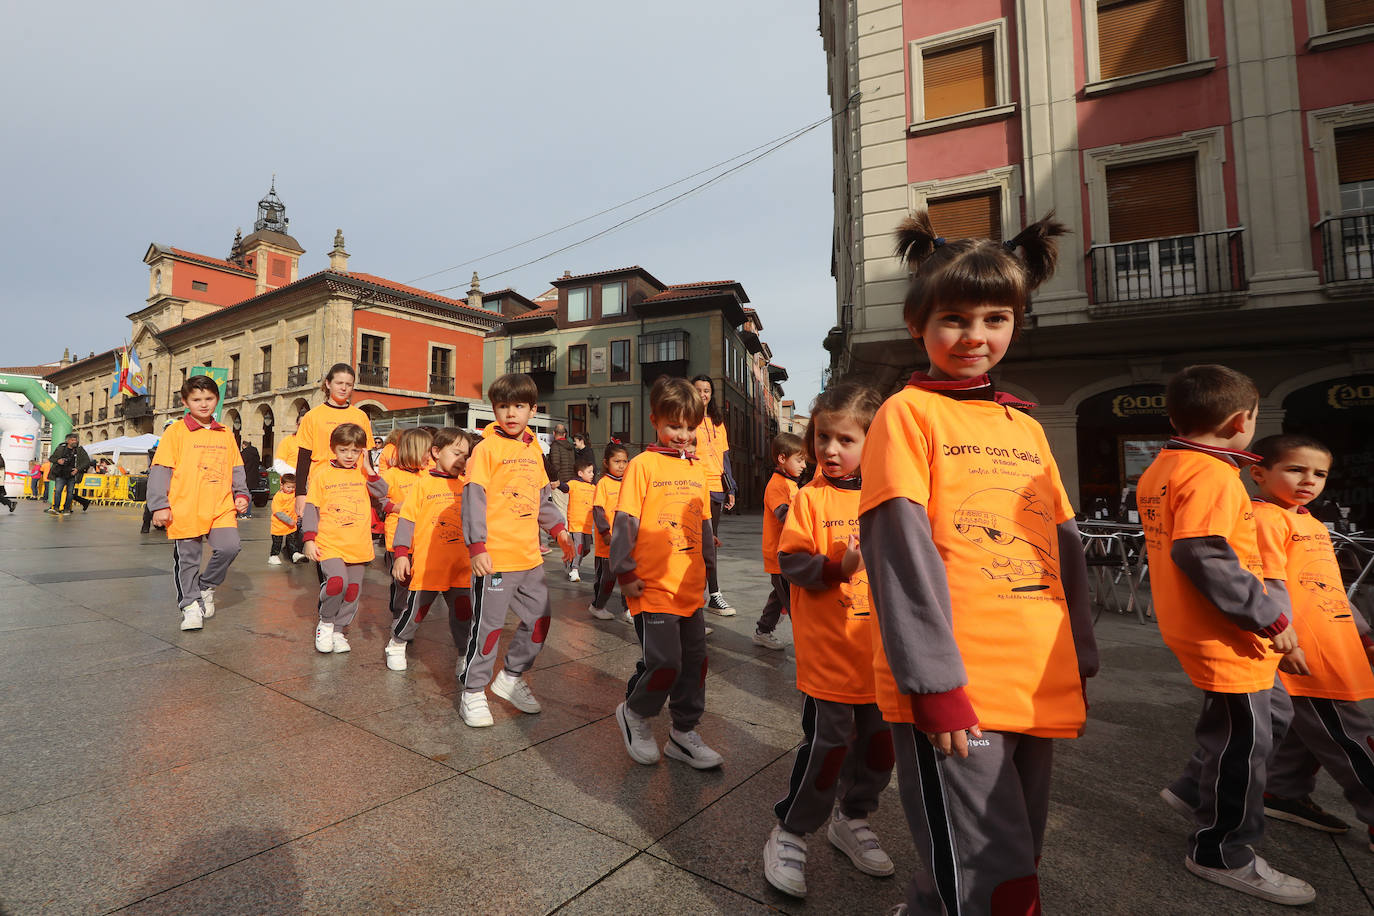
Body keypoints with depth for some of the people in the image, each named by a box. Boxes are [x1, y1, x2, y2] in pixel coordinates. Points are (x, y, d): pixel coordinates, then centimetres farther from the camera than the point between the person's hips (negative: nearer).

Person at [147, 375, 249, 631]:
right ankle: (190, 604, 21)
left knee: (229, 547, -13)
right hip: (185, 510, -2)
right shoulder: (175, 431, 0)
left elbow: (236, 468, 19)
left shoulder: (226, 434, 12)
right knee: (187, 559, 6)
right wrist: (160, 506, -5)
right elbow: (160, 470, -1)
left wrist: (241, 494, 8)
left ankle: (206, 586, 13)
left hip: (220, 507, 2)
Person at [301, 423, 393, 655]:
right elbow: (311, 507, 3)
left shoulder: (364, 474, 9)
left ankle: (338, 630, 25)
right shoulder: (324, 474, 3)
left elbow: (382, 495, -4)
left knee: (353, 589, 6)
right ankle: (325, 623, 4)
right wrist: (309, 540, -3)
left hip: (359, 546, 3)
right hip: (330, 543, -3)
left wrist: (369, 469, -9)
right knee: (337, 581, -22)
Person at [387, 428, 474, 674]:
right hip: (426, 563, -3)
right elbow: (407, 520, -3)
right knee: (416, 608, 10)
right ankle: (397, 644, 36)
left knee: (464, 611, 4)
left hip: (461, 565, 3)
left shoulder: (466, 485, 8)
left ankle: (465, 656, 19)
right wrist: (401, 554, -7)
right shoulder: (422, 483, -2)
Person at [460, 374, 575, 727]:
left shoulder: (534, 450, 12)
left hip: (529, 556, 7)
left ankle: (511, 676, 35)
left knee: (539, 619, 15)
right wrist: (477, 546, -19)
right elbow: (473, 499, -13)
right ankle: (473, 692, 24)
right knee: (488, 625, 4)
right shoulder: (487, 448, -8)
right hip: (495, 557, -7)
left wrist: (558, 528, 12)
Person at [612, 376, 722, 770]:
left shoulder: (697, 469, 10)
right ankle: (634, 713, 23)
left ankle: (684, 733, 31)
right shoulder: (643, 464, -8)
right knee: (664, 663, -7)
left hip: (690, 589, 6)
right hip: (653, 588, -6)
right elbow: (624, 522, -10)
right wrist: (625, 573, -11)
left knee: (694, 662, 13)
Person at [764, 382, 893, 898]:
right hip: (829, 654, -5)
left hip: (882, 656, 6)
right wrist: (837, 568, -27)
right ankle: (789, 835, 24)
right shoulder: (811, 499, -9)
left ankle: (852, 821, 43)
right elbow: (789, 560, -14)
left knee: (877, 742, 18)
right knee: (827, 745, 1)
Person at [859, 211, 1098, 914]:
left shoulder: (1027, 428, 15)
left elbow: (1063, 549, 17)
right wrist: (935, 682, -17)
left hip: (1039, 690, 7)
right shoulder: (909, 412, -6)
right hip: (953, 695, -7)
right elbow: (902, 549, -15)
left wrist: (1078, 667, 14)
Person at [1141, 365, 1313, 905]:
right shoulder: (1211, 474, -21)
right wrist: (1271, 617, -19)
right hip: (1223, 637, -10)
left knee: (1272, 713, 25)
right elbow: (1203, 556, -28)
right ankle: (1222, 855, 24)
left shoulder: (1160, 470, 9)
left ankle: (1192, 791, 35)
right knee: (1241, 743, 5)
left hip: (1198, 628, 10)